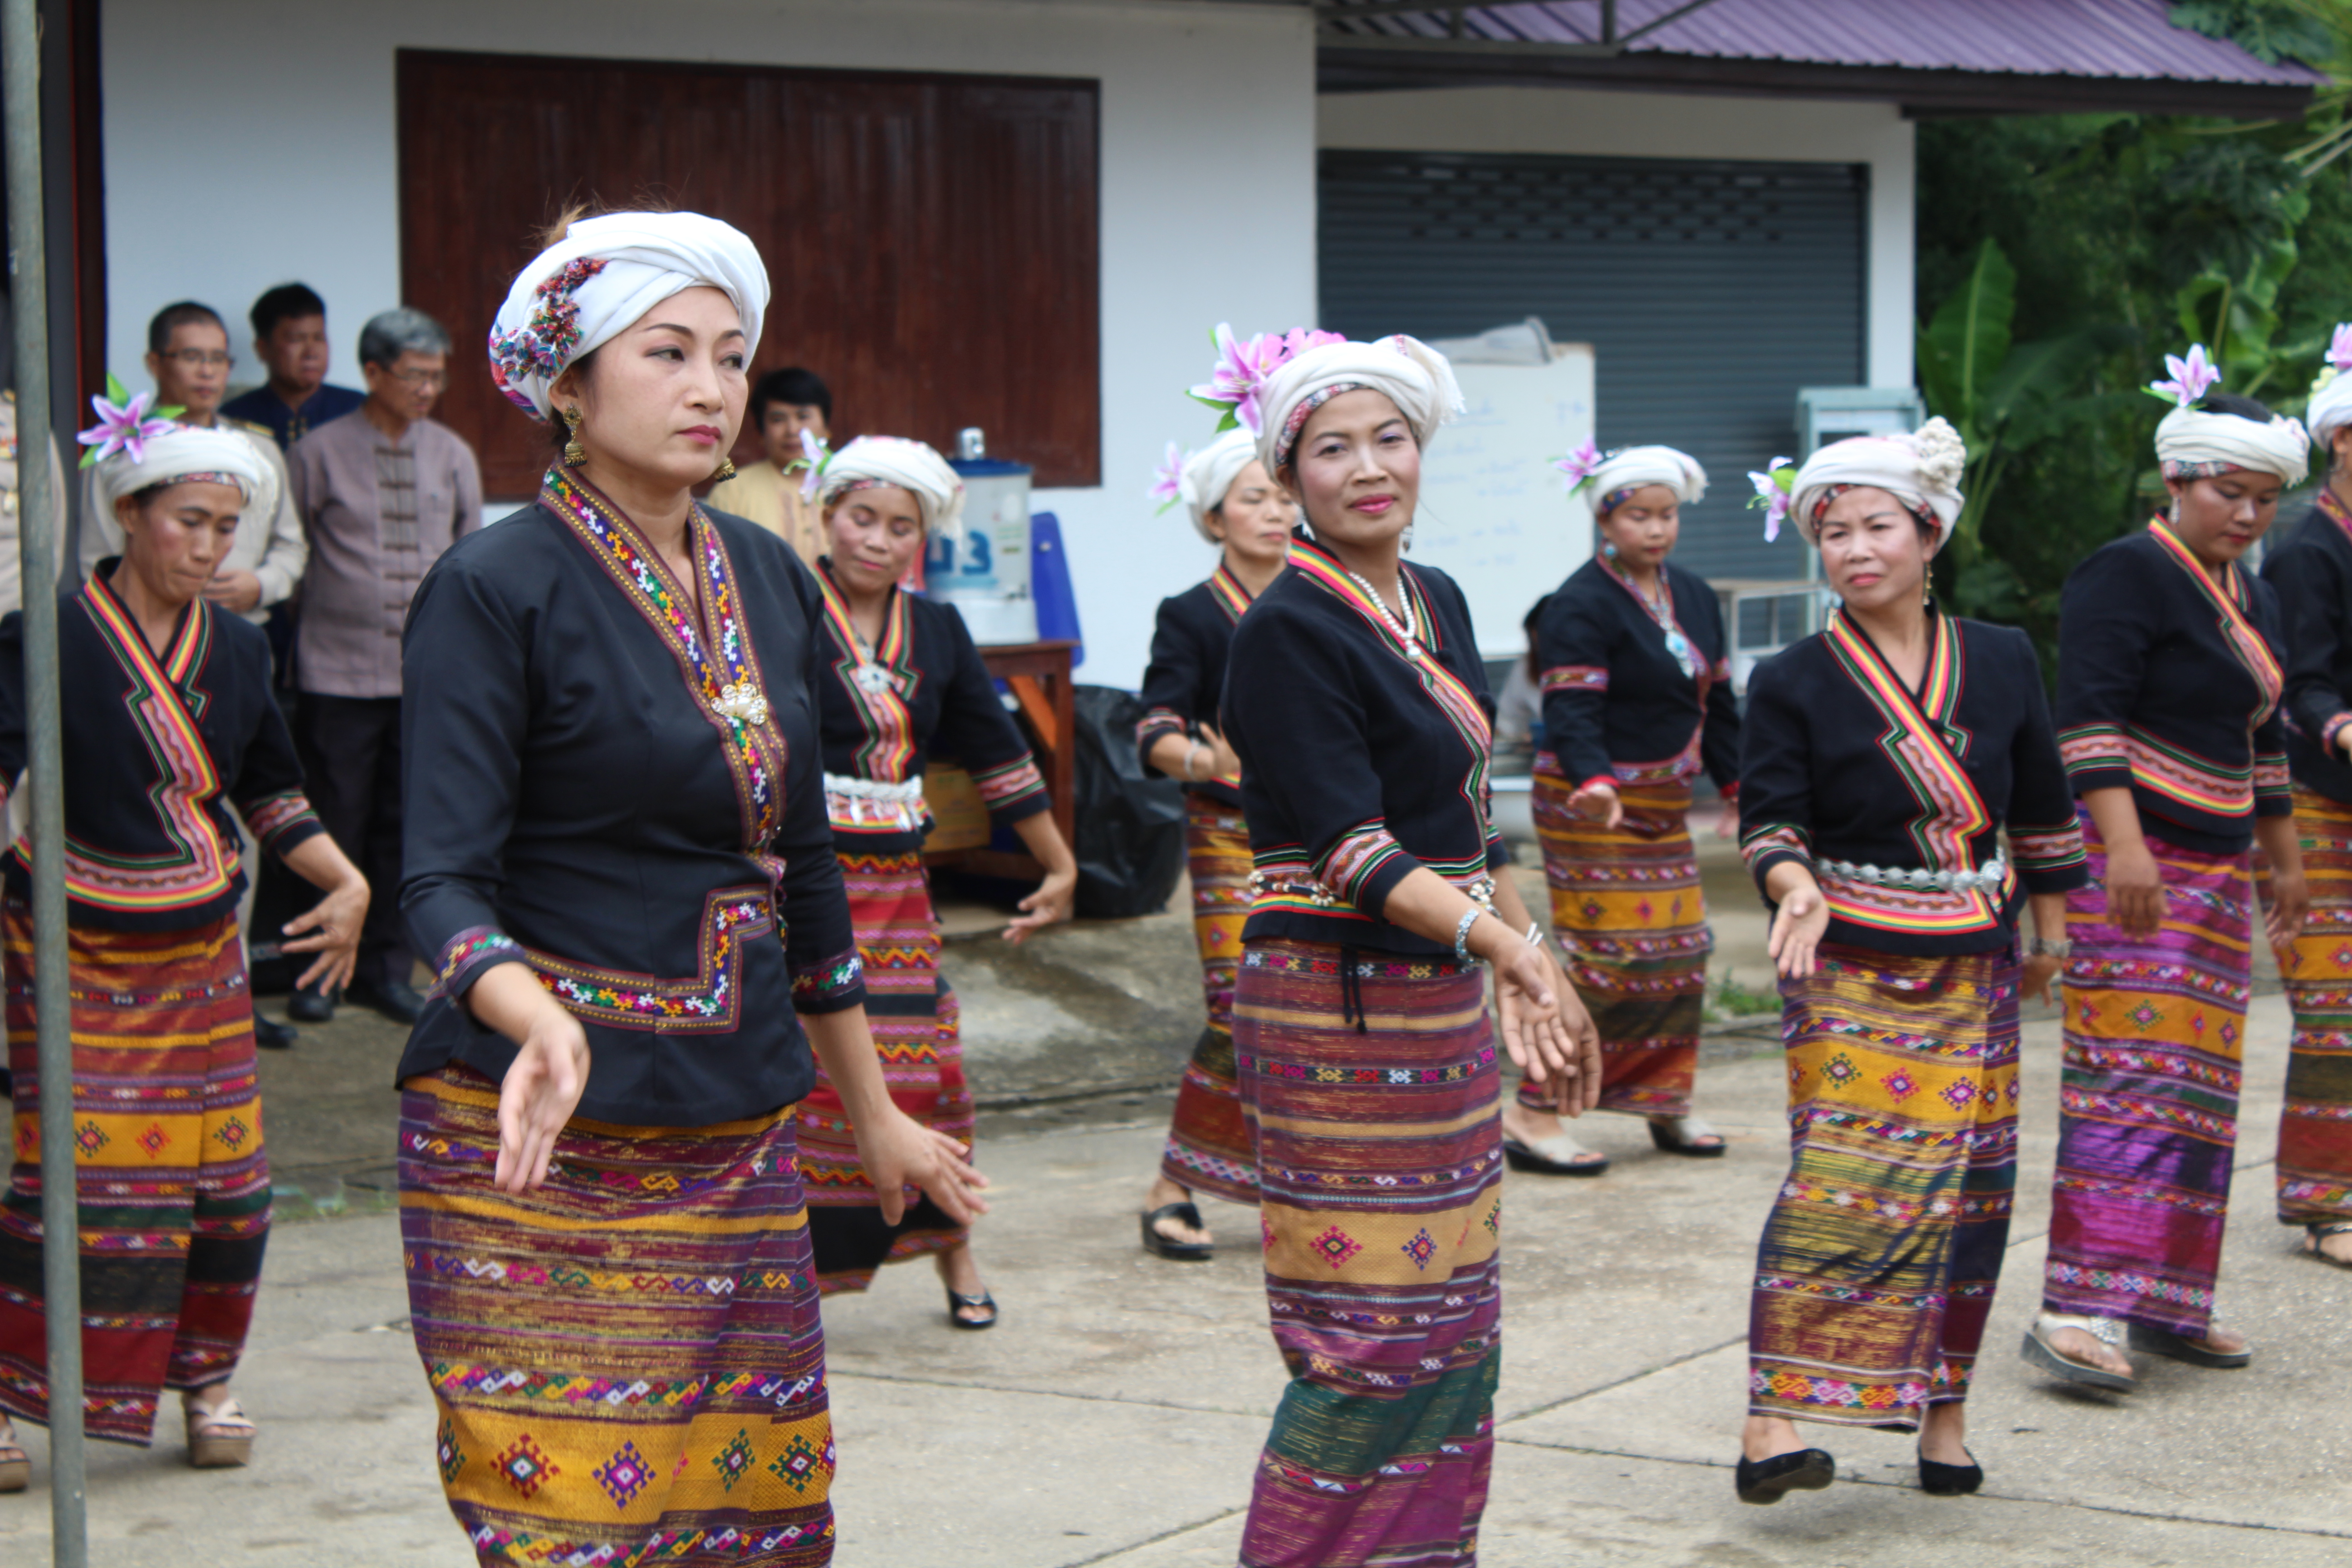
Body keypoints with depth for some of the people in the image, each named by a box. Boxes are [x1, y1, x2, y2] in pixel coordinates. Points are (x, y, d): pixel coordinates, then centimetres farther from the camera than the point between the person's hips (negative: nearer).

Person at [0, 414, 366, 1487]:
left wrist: (347, 884, 7)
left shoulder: (237, 651, 7)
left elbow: (271, 793, 17)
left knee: (220, 1177, 3)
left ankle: (205, 1382, 18)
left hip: (200, 954, 5)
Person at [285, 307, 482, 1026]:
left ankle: (388, 968, 16)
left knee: (405, 828, 6)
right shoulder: (320, 453, -2)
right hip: (339, 671, -3)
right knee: (335, 825, 0)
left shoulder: (452, 456, 9)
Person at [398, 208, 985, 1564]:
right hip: (542, 1139, -6)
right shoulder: (496, 589, -10)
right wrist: (541, 1022, -37)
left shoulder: (771, 581, 10)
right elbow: (446, 882, -16)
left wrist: (878, 1115, 22)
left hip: (737, 1133, 6)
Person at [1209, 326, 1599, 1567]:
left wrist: (1529, 977, 18)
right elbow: (1349, 847, -20)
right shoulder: (1287, 630, -13)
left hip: (1441, 1000, 8)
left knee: (1454, 1320, 12)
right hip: (1338, 1005, -8)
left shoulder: (1439, 605, 12)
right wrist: (1496, 936, -31)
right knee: (1375, 1328, -6)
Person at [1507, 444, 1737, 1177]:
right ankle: (1531, 1114, -8)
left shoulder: (1694, 597, 12)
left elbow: (1716, 703, 20)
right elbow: (1571, 713, -24)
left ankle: (1666, 1102, 23)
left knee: (1679, 952, 9)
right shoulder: (1580, 606, -14)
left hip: (1664, 804, 8)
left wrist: (1740, 784, 19)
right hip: (1592, 808, -8)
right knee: (1608, 961, -12)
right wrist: (1595, 782, -40)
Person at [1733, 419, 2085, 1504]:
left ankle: (1941, 1407, 17)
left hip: (1974, 968, 4)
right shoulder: (1792, 683, -3)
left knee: (1970, 1188, 4)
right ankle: (1775, 1415, -19)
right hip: (1847, 968, -4)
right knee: (1841, 1182, -17)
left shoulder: (2000, 662, 5)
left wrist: (2047, 928, 21)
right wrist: (1795, 883, -28)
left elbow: (2039, 805, 16)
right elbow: (1767, 813, -7)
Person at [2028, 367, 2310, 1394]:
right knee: (2130, 1075, -17)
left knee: (2200, 1086, 8)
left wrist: (2285, 858, 28)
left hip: (2216, 871, 9)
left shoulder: (2251, 599, 18)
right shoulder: (2126, 576, -10)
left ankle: (2164, 1302, 13)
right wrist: (2124, 845, -29)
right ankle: (2077, 1310, -21)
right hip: (2127, 858, -9)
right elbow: (2091, 718, -20)